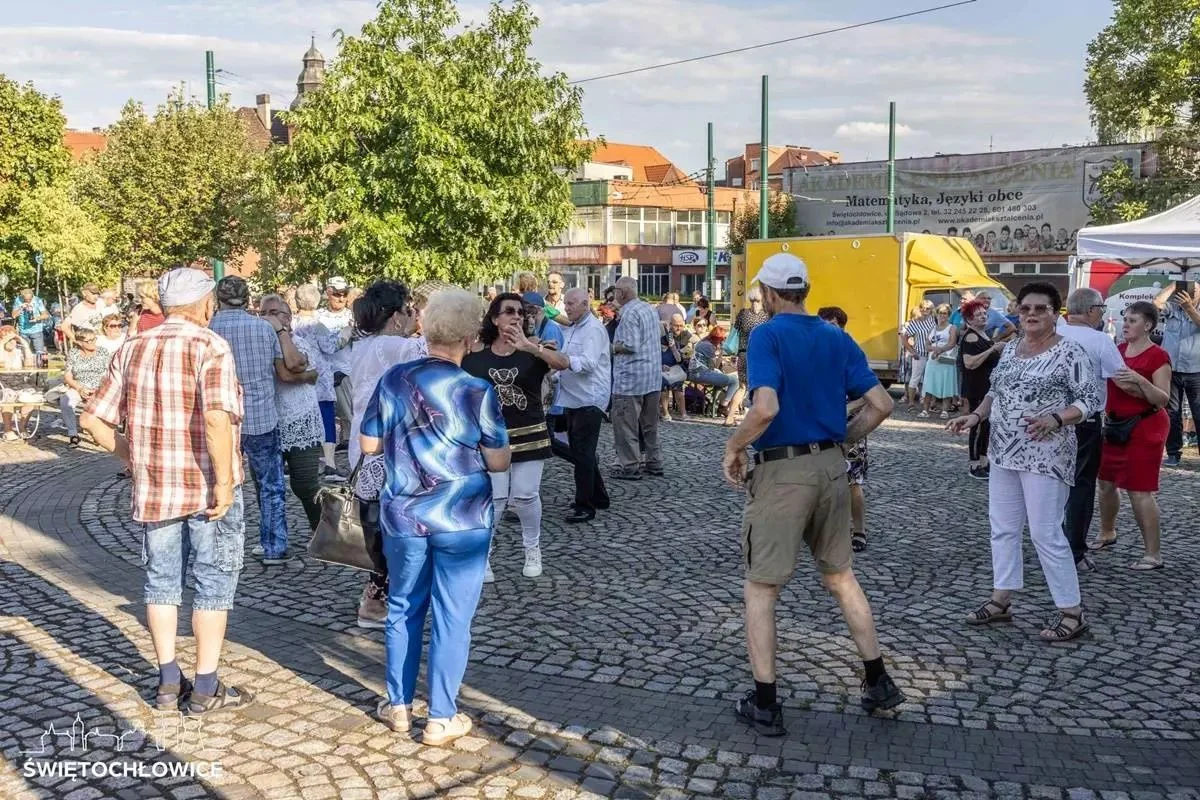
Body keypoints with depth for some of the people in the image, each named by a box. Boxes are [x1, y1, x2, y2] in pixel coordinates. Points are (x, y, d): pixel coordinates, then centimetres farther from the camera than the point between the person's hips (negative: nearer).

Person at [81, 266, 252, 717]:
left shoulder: (132, 351, 5)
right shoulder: (210, 347, -13)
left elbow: (93, 419, 4)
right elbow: (217, 419, -27)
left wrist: (130, 455, 15)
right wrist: (224, 481, -20)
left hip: (154, 486, 5)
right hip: (206, 487, -5)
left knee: (161, 581, 17)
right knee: (213, 584, 6)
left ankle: (169, 683, 25)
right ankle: (206, 689, 12)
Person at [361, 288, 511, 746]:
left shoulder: (393, 380, -3)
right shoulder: (477, 392, -13)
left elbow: (369, 444, 5)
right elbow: (499, 462, -9)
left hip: (403, 517, 4)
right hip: (461, 520, -3)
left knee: (403, 609, 18)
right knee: (451, 618, 6)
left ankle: (398, 705, 28)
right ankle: (441, 719, 14)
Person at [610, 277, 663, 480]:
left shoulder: (629, 313, -16)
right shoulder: (650, 309, 11)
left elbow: (630, 346, -23)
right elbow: (660, 334, 23)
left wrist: (613, 348, -6)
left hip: (631, 377, -9)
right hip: (654, 377, 9)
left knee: (625, 423, 0)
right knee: (649, 422, 16)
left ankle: (630, 466, 2)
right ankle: (654, 462, 23)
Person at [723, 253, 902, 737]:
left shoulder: (767, 336, -11)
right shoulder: (838, 339, 6)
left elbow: (766, 408, -25)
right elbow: (881, 404, 3)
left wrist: (733, 448, -10)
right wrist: (843, 441, 15)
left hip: (781, 473, -6)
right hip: (831, 466, 6)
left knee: (761, 588, 6)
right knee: (840, 577, 21)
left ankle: (765, 705, 9)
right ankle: (878, 683, 26)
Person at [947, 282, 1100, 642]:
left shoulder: (1069, 352, -10)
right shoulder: (1010, 348, 10)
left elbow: (1090, 399, -12)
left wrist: (1055, 419, -27)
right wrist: (975, 416, 3)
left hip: (1045, 456, -7)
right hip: (1005, 452, 7)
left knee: (1046, 533, -5)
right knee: (1002, 527, 12)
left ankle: (1072, 612, 7)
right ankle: (1000, 600, 23)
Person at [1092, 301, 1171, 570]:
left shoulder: (1158, 356, -12)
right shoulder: (1118, 350, 8)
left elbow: (1163, 399, -17)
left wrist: (1140, 380, -29)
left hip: (1145, 428, -7)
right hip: (1116, 424, 7)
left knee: (1139, 490, -8)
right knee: (1107, 482, 16)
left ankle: (1154, 554, -1)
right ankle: (1107, 533, 37)